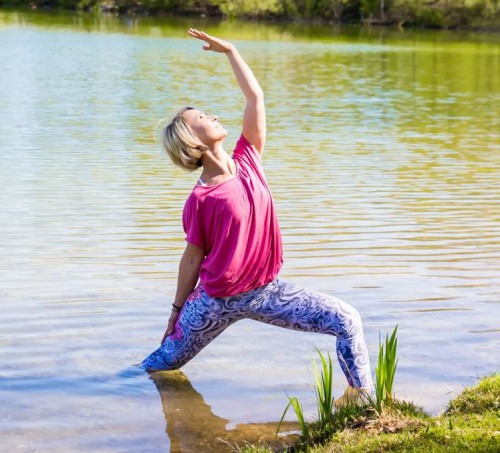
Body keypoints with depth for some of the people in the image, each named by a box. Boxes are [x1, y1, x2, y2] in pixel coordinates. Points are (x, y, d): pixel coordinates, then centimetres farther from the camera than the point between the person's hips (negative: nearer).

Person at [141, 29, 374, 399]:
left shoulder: (247, 161, -1)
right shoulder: (200, 200, -15)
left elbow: (255, 96, 1)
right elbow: (193, 257, -4)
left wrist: (230, 50, 5)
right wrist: (178, 308, 3)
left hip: (268, 289, 5)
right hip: (217, 299, -4)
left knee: (347, 321, -5)